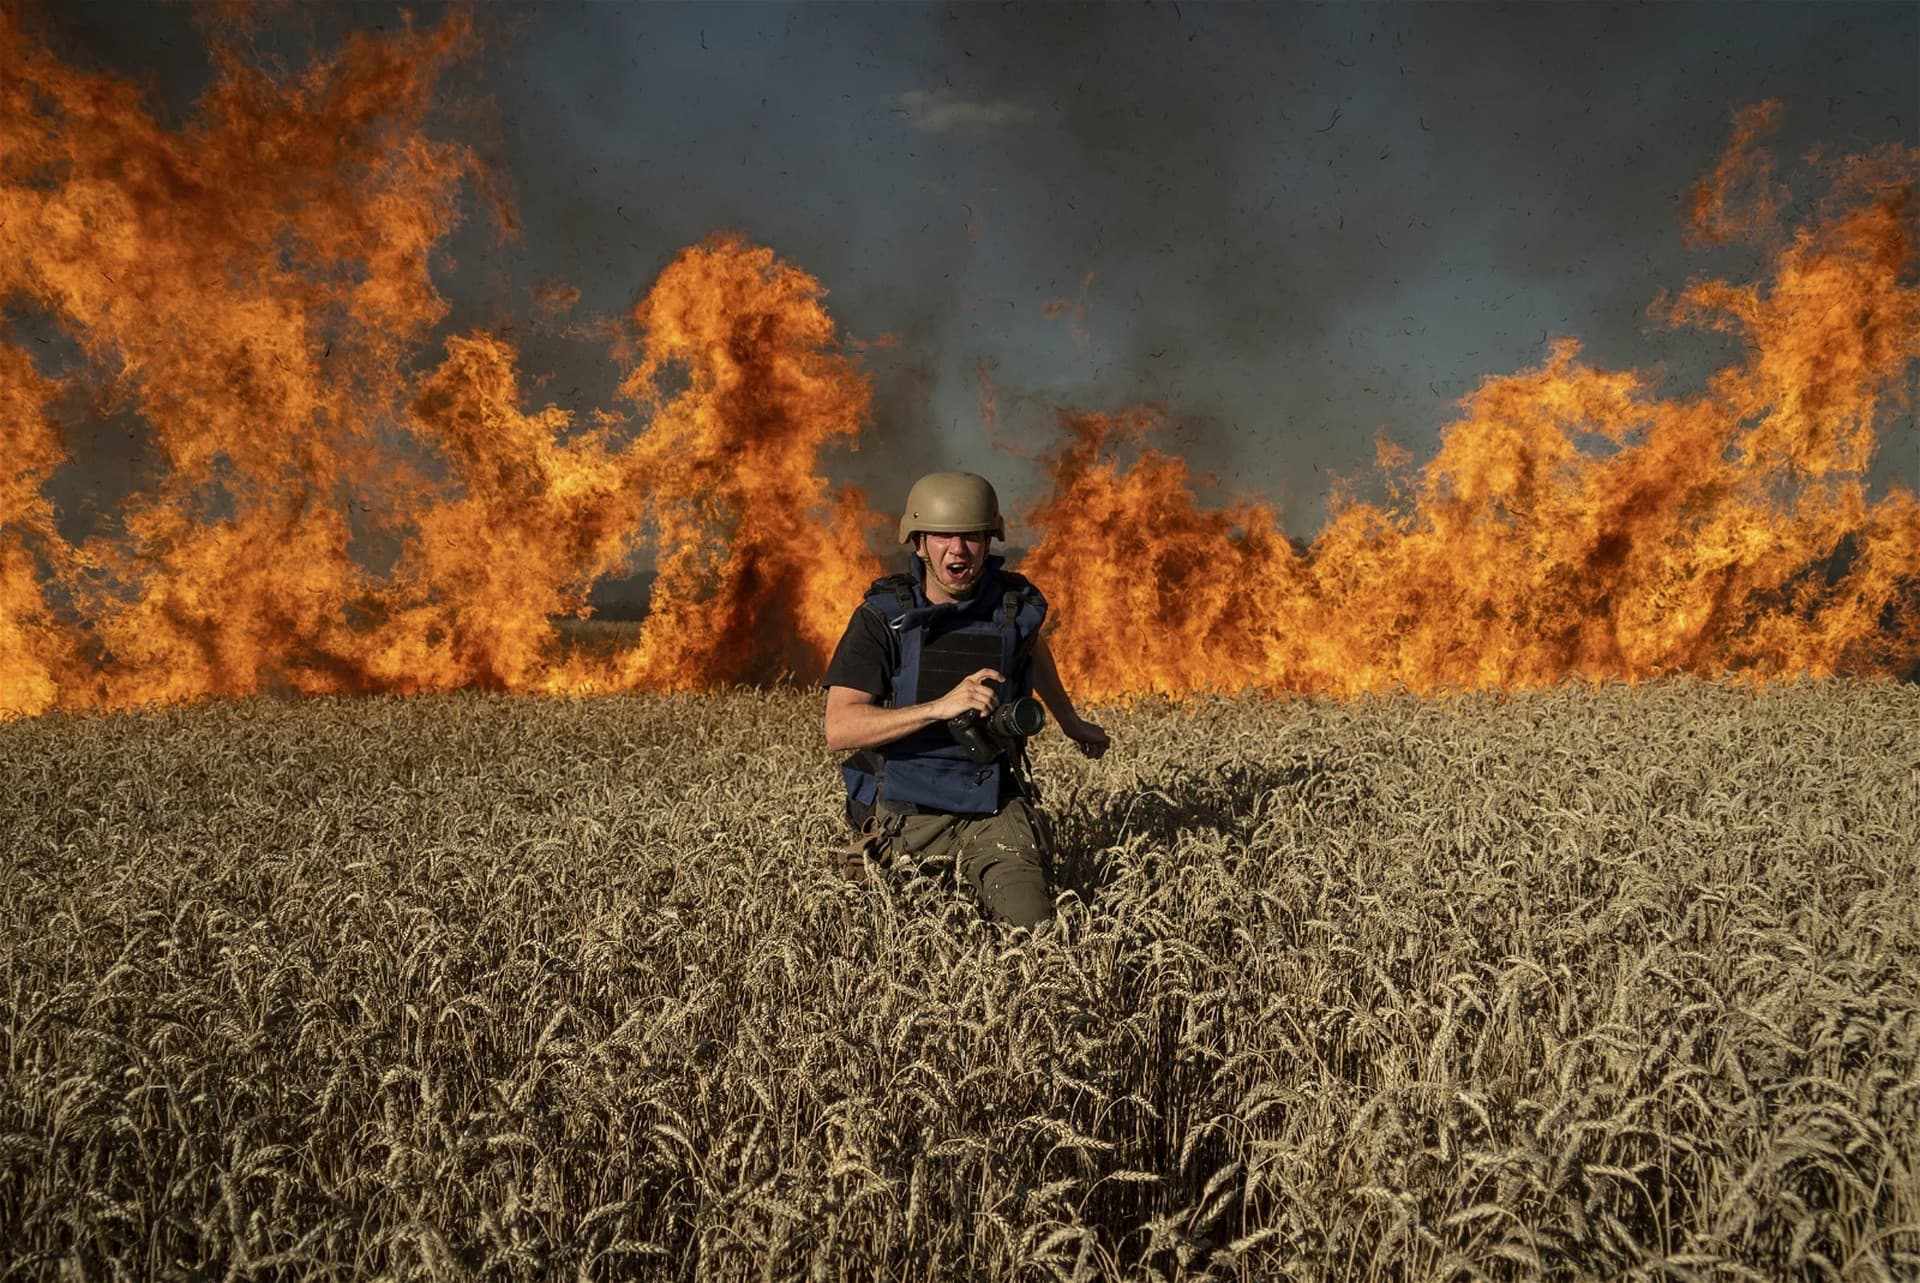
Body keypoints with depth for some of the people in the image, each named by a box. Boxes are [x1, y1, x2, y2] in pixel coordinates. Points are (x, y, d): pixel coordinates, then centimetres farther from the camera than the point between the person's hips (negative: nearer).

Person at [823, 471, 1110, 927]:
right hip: (905, 813, -1)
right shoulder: (882, 616, -13)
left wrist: (1070, 722, 36)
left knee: (1033, 923, -14)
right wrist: (941, 707, -32)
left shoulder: (1015, 604, -4)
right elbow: (840, 730, -22)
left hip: (993, 809, 2)